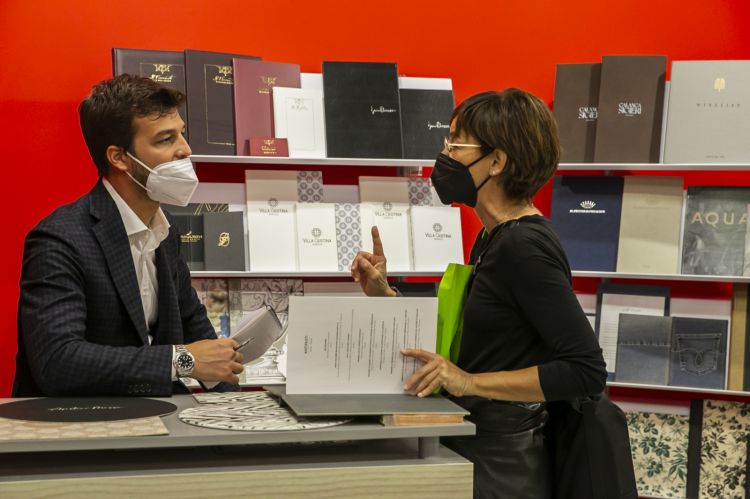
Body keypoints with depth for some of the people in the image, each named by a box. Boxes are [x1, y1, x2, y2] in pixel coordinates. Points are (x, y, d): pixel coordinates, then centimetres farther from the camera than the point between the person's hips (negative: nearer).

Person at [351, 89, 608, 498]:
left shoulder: (525, 247, -19)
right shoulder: (493, 237, 9)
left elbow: (587, 371, -24)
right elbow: (456, 347, 15)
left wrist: (472, 383, -25)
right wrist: (385, 297, 4)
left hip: (500, 466, -9)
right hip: (472, 447, 9)